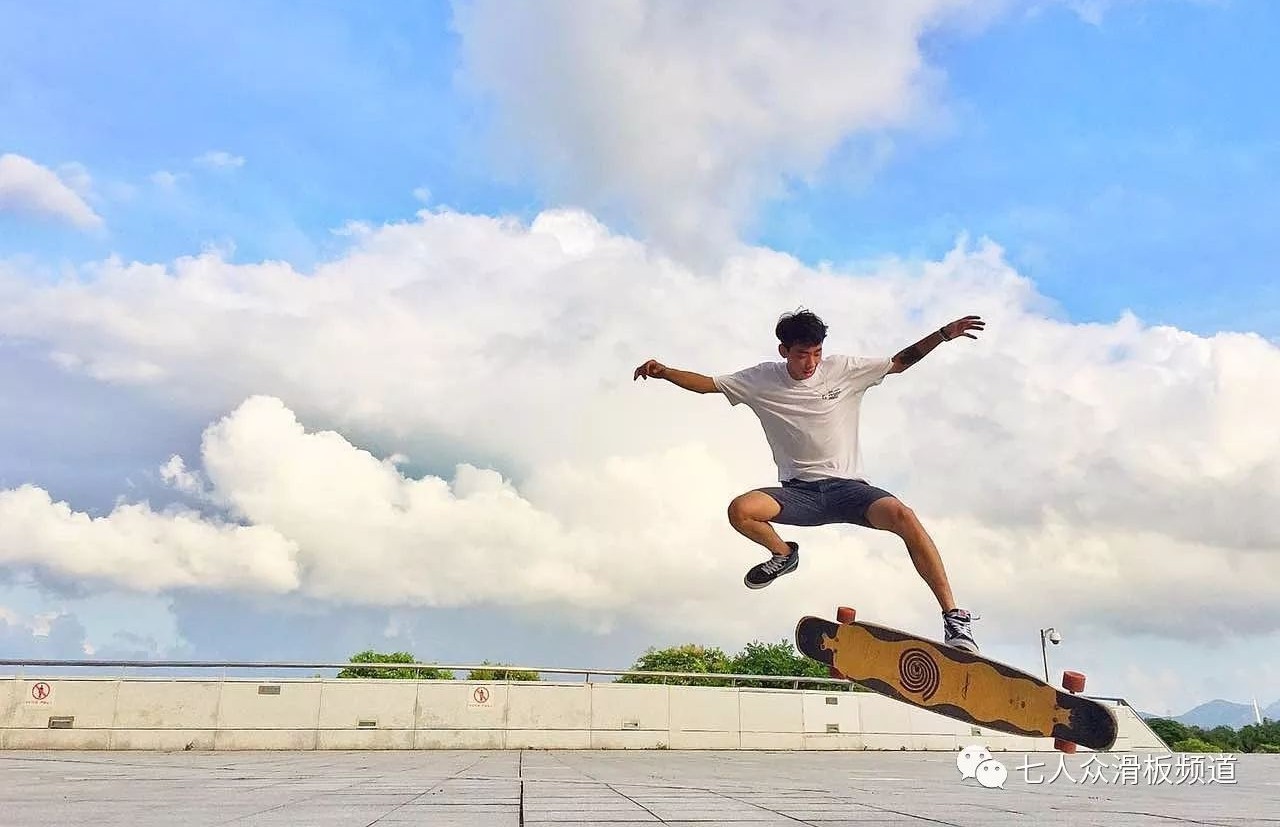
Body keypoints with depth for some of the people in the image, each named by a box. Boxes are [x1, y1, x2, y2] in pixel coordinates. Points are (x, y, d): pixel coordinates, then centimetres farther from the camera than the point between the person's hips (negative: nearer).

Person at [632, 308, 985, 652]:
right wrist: (664, 372, -9)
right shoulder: (761, 379, 4)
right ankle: (784, 554, 8)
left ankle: (953, 616, -21)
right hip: (799, 492, 1)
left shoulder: (844, 369, 3)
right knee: (740, 510, -28)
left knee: (902, 515, -31)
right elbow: (707, 383, 6)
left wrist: (944, 334, 1)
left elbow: (899, 362, 11)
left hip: (847, 486, -1)